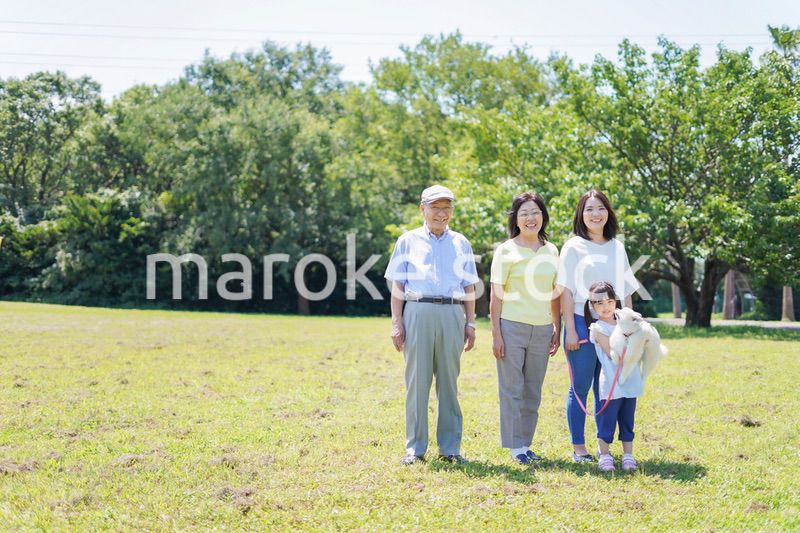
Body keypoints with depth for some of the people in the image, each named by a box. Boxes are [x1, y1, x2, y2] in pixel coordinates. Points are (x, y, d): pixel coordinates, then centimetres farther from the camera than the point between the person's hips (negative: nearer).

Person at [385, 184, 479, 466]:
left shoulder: (461, 243, 16)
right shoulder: (408, 241, 10)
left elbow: (468, 287, 15)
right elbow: (398, 285, 6)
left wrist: (470, 323, 8)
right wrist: (396, 322, -2)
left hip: (452, 314, 2)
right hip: (418, 313, -1)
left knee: (449, 382, 4)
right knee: (417, 380, -2)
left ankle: (450, 447, 10)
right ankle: (415, 447, 5)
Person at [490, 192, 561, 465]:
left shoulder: (551, 251, 9)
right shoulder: (506, 251, -3)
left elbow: (554, 294, 14)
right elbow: (496, 295, -4)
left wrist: (557, 330, 10)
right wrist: (496, 334, -9)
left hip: (542, 329, 4)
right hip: (512, 327, -4)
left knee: (533, 391, 10)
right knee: (511, 389, 0)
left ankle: (526, 443, 19)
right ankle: (515, 446, 8)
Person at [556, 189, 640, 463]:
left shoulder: (617, 248, 12)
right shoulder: (573, 247, -1)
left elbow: (626, 291, 15)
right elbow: (566, 291, -5)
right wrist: (570, 330, -11)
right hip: (582, 323, -4)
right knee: (581, 387, 0)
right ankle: (578, 447, 7)